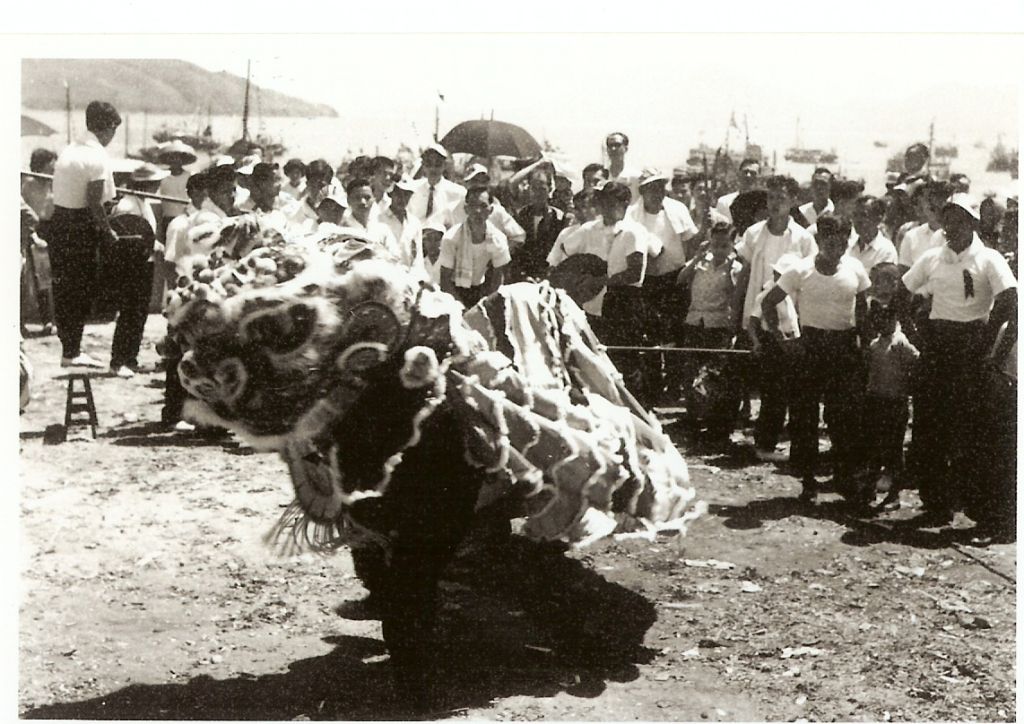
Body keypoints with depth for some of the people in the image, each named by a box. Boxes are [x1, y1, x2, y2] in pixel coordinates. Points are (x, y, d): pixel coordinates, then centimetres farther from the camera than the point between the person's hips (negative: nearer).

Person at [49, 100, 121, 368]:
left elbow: (59, 192, 9)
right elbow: (94, 203, -19)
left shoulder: (69, 150, 10)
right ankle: (72, 352, 5)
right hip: (80, 229, -8)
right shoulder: (98, 157, -15)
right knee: (81, 288, 1)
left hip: (59, 222, 8)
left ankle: (68, 346, 22)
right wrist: (108, 232, -7)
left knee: (63, 287, 13)